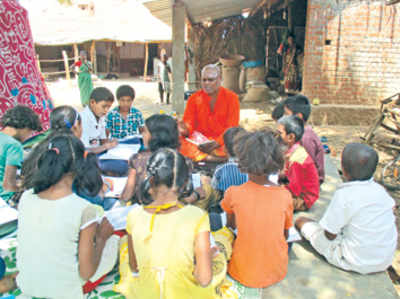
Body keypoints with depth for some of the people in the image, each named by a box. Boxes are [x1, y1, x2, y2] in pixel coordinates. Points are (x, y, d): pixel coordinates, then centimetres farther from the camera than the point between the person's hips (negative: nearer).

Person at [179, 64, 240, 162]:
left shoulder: (231, 98, 1)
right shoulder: (194, 98, 7)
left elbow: (232, 128, -6)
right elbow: (188, 124, 0)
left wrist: (217, 142, -23)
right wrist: (185, 131, -25)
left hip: (223, 142, -1)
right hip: (199, 142, 2)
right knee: (179, 140, -27)